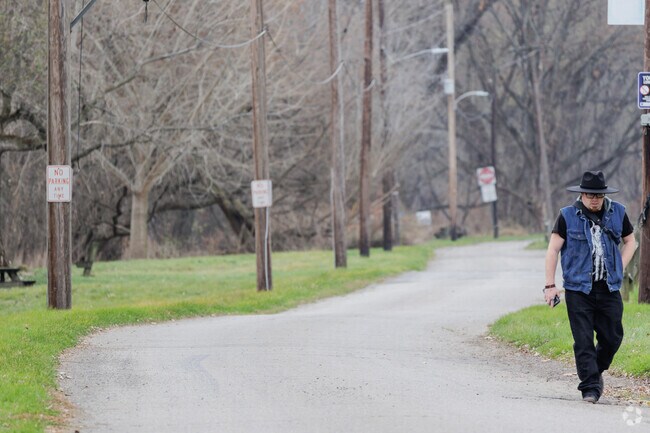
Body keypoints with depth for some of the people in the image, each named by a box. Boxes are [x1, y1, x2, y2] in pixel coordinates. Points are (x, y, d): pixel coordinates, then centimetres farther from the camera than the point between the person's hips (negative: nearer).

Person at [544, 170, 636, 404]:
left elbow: (630, 241, 22)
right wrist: (550, 286, -4)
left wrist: (619, 269, 8)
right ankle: (590, 387, -5)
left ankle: (596, 371, 29)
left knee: (612, 337, 4)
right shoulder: (568, 216, -1)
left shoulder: (617, 213, 7)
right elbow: (553, 249, 1)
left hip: (609, 288, 3)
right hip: (578, 288, -3)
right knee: (583, 341, -7)